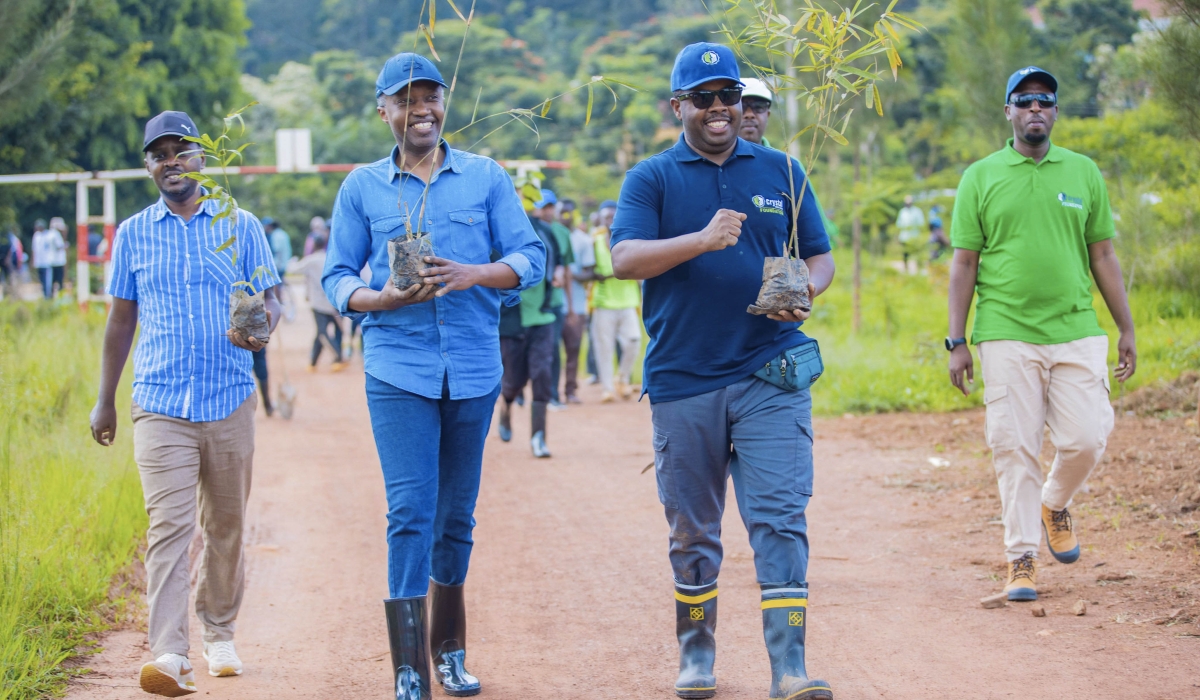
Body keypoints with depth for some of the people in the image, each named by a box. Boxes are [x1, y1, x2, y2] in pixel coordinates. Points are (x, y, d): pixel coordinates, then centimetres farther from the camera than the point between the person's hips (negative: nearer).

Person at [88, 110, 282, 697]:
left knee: (226, 526, 10)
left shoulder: (241, 226, 6)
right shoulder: (133, 233, 8)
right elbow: (121, 319, 13)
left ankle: (219, 635, 29)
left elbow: (270, 301, 5)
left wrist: (262, 328, -19)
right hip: (160, 406, -1)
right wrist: (104, 400, 11)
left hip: (230, 402, 1)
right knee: (169, 524, -14)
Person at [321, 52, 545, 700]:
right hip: (397, 369, -2)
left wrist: (474, 274, -16)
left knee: (457, 514, 11)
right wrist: (382, 299, -14)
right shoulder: (361, 187, 7)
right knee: (411, 511, -12)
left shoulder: (486, 177, 7)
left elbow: (530, 257, 3)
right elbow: (337, 277, 7)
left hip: (474, 370, 2)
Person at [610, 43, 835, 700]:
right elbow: (626, 258, -11)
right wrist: (701, 241, -27)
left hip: (770, 376, 0)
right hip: (682, 383, 0)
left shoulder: (780, 171, 11)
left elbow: (819, 256, 14)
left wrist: (805, 292, -9)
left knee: (780, 519, -9)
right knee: (691, 529, 9)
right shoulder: (651, 178, 4)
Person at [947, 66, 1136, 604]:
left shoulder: (1084, 172, 10)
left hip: (1077, 333, 2)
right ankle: (1021, 557, 8)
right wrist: (957, 342, -1)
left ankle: (1055, 505, 26)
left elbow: (1104, 257, 13)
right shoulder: (980, 177, 5)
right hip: (1007, 337, -2)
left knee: (1086, 440, -5)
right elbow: (964, 263, 4)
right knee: (1015, 449, -2)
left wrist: (1126, 330, 10)